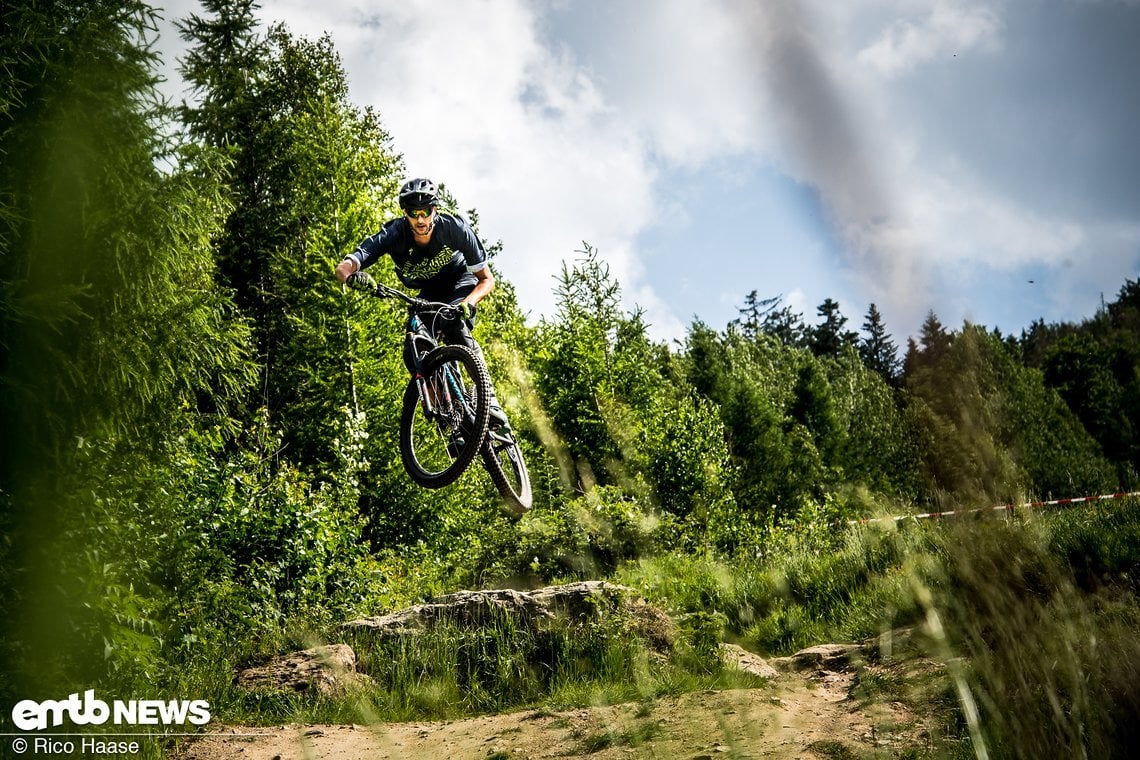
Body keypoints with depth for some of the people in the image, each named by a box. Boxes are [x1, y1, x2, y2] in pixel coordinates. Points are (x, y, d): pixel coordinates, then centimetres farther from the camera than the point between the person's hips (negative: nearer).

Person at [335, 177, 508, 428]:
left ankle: (489, 398, -33)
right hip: (427, 293, 3)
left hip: (461, 284, -3)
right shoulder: (393, 234, -28)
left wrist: (469, 302, -43)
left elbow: (487, 279, -22)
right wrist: (352, 275, -61)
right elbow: (343, 267, -35)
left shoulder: (456, 228, -29)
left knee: (455, 328, -32)